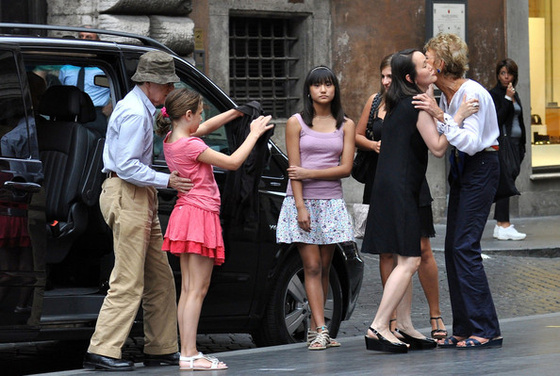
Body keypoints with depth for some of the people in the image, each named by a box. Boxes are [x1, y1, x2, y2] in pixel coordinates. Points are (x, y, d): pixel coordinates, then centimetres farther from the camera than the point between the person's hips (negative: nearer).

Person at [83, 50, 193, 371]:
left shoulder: (140, 108, 19)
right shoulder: (135, 113, -14)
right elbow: (126, 166, -22)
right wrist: (166, 181, -17)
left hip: (141, 199, 11)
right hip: (127, 196, -11)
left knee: (160, 278, 12)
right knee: (128, 281, -12)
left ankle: (161, 349, 17)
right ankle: (102, 351, -12)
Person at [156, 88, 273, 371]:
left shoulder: (171, 140, 9)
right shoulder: (190, 145, -17)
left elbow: (206, 127, 25)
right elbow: (232, 162, -13)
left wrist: (238, 112, 21)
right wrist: (254, 134, -1)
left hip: (187, 213, 10)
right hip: (200, 214, -10)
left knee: (188, 289, 9)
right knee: (197, 290, -9)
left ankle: (187, 352, 10)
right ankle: (190, 355, -11)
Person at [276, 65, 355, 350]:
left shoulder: (345, 125, 7)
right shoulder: (296, 123, 2)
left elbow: (346, 168, -2)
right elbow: (294, 169, -3)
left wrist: (310, 173, -12)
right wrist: (301, 206, -12)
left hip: (331, 202, 2)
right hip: (303, 201, -2)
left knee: (324, 267, 3)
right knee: (312, 266, -8)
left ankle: (314, 329, 8)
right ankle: (321, 330, -13)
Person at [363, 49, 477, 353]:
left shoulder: (400, 102, 14)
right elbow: (437, 148, -13)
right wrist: (459, 117, -11)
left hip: (392, 187, 10)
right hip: (399, 187, -10)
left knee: (406, 259, 13)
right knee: (409, 260, -11)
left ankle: (405, 326, 16)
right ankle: (378, 328, -15)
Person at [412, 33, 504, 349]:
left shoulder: (473, 94, -19)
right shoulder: (444, 96, 8)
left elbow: (472, 142, -28)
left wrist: (440, 116, -32)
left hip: (482, 167, -9)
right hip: (462, 169, 9)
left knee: (465, 246, -13)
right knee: (453, 247, 5)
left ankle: (486, 331, -10)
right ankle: (464, 329, 9)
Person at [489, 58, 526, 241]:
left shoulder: (514, 94, 18)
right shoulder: (494, 94, -5)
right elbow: (498, 119, -15)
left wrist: (522, 144, 17)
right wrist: (508, 99, -17)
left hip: (515, 143, 8)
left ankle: (501, 225, 8)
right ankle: (504, 225, -16)